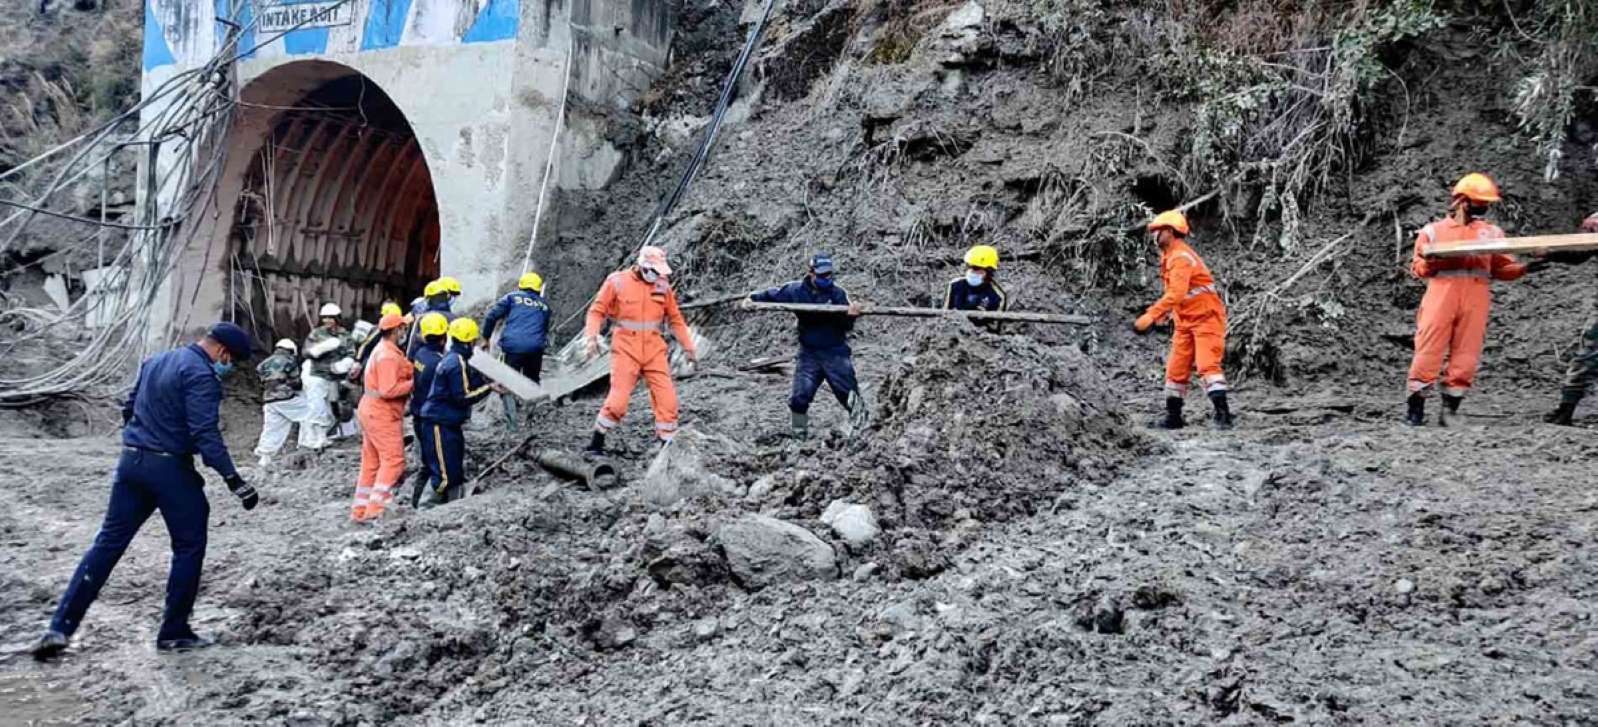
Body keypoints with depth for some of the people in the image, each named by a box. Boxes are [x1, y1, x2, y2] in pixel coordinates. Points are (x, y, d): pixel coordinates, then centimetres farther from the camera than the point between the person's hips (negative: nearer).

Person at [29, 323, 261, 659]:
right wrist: (234, 480, -25)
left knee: (108, 542, 8)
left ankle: (60, 627, 4)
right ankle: (173, 633, 10)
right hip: (170, 468, -8)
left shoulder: (155, 361, 14)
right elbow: (206, 434, -23)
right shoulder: (201, 375, -14)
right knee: (189, 547, 6)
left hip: (131, 461, 8)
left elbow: (129, 408, 24)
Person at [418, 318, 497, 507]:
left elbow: (468, 385, 15)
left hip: (450, 423, 11)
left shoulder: (453, 359, 13)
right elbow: (463, 397, -20)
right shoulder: (457, 363, -18)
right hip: (441, 424, -11)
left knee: (456, 470, 16)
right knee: (445, 473, -7)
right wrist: (488, 388, -17)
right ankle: (425, 510, 1)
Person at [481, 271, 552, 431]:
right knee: (532, 382, 19)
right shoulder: (544, 305, 21)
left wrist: (485, 338, 13)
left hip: (514, 346, -3)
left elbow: (492, 316, 4)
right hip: (536, 348, 3)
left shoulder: (512, 297, 12)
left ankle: (512, 420, -12)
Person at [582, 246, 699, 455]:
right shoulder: (617, 282, -5)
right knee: (618, 400, -8)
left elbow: (675, 319, 15)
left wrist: (688, 346, 15)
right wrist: (591, 337, -15)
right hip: (626, 350, -3)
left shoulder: (662, 286, 6)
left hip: (654, 350, 4)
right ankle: (596, 444, 10)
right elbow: (597, 311, -1)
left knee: (667, 399, -4)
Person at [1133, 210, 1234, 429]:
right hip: (1185, 321, 10)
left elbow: (1176, 294, -31)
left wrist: (1150, 315, -35)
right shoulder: (1170, 257, 14)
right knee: (1176, 369, 9)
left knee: (1207, 365, -18)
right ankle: (1173, 417, 16)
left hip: (1206, 318, -10)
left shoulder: (1181, 257, -18)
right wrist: (1154, 316, 9)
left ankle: (1223, 413, -20)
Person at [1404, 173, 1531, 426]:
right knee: (1428, 352, -8)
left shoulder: (1492, 232, 21)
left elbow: (1503, 268, 15)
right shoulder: (1433, 230, 15)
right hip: (1441, 293, -2)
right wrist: (1431, 262, -13)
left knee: (1466, 356, -4)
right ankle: (1416, 409, -3)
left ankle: (1449, 410, 1)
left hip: (1476, 298, 2)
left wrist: (1527, 267, -3)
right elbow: (1418, 268, 9)